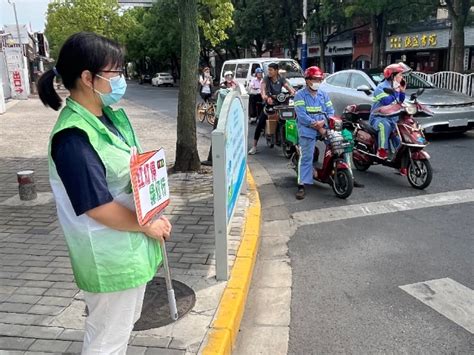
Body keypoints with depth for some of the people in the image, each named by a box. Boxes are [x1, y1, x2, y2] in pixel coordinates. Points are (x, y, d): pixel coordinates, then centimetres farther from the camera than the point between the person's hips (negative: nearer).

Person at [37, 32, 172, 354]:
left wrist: (155, 219, 2)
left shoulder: (112, 116, 4)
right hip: (110, 255, -9)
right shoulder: (73, 137, -25)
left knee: (125, 323, 27)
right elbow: (97, 207, -25)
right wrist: (148, 226, -13)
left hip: (132, 244, 9)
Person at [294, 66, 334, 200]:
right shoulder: (300, 95, 0)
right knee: (306, 157, -12)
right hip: (307, 130, -5)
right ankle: (301, 185, -12)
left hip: (323, 128, 5)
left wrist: (323, 122, -11)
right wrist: (316, 125, -17)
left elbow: (330, 111, 11)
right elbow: (301, 115, -10)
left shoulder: (323, 94, 18)